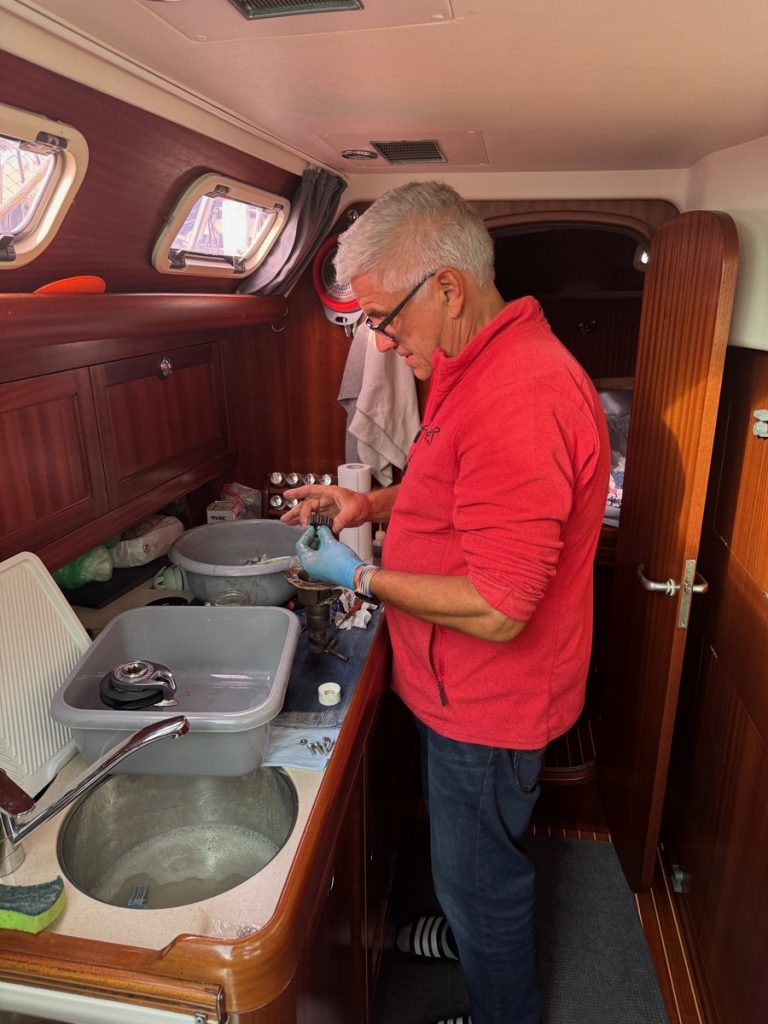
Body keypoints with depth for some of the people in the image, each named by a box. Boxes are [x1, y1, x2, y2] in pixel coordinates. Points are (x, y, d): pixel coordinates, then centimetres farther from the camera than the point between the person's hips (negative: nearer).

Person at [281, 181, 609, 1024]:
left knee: (479, 876, 16)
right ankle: (470, 934, 60)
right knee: (466, 854, 32)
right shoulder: (477, 366, 3)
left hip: (489, 705, -9)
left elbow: (494, 609, -32)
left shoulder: (521, 400, -32)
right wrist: (373, 504, 3)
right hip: (464, 691, 10)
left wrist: (361, 576, -19)